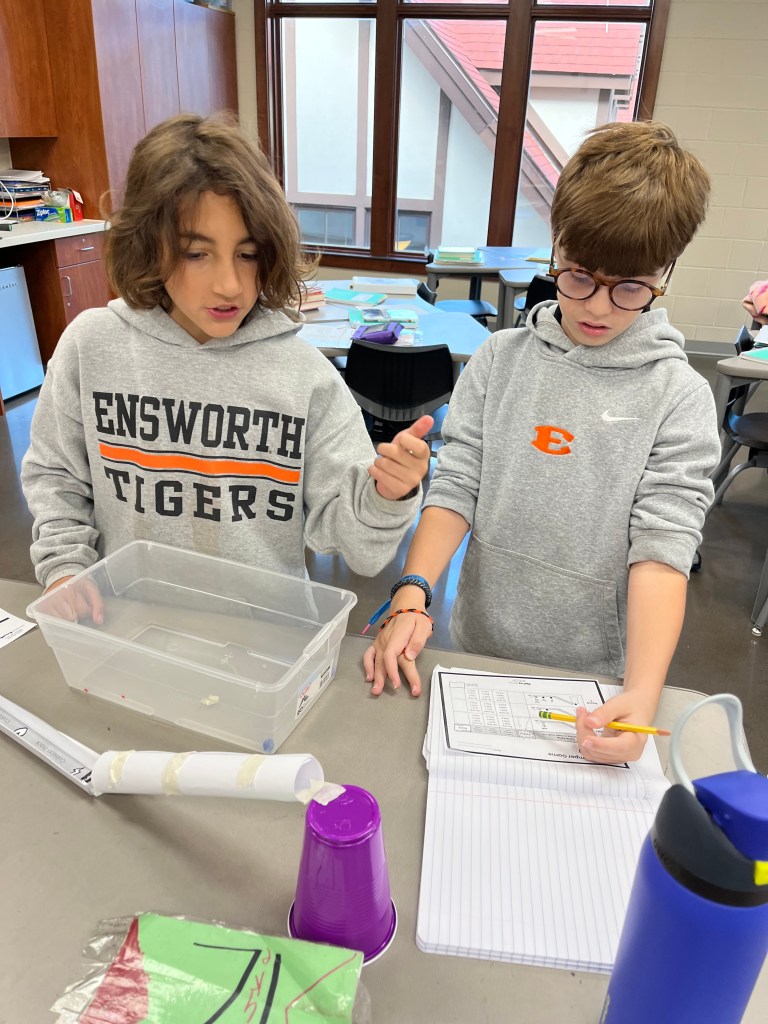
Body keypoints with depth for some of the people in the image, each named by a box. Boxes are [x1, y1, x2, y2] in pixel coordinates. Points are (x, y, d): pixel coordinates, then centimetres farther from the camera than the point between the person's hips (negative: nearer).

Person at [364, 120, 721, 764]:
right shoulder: (500, 360, -4)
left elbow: (662, 547, -17)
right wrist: (412, 596, -24)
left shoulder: (679, 397, -11)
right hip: (476, 652, 2)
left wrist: (643, 693, -29)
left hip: (596, 677, -2)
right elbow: (455, 488, -9)